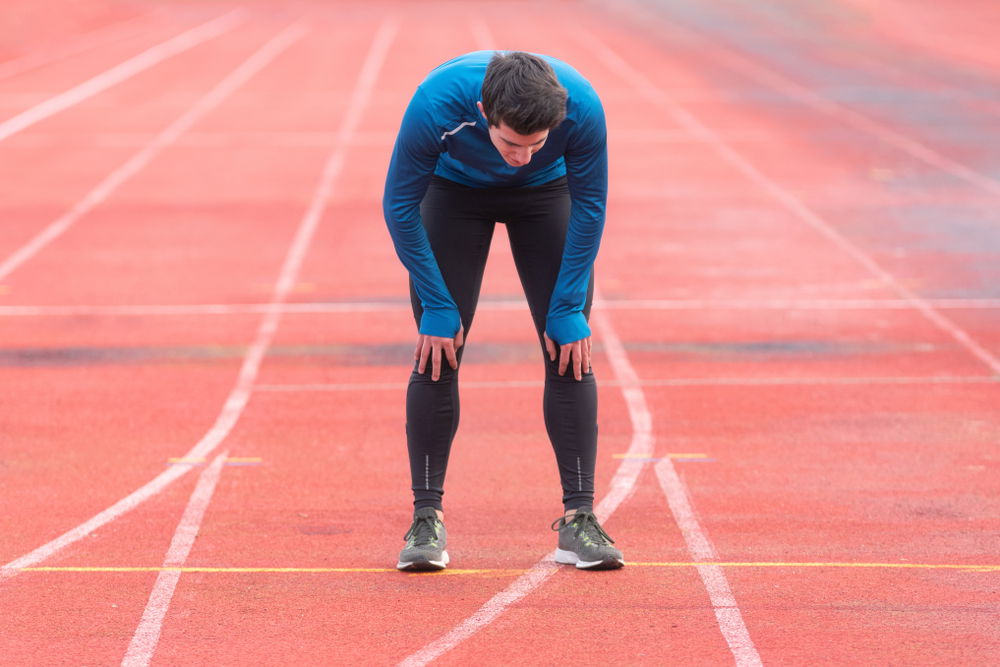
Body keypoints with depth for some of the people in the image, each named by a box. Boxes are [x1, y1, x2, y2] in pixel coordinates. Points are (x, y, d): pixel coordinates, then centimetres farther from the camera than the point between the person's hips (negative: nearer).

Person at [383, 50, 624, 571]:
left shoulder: (581, 107, -37)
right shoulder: (436, 104, -40)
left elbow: (589, 205, -18)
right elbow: (399, 206, -23)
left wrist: (569, 308, -18)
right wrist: (437, 307, -22)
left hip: (545, 195, 1)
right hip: (455, 190, -1)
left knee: (569, 352, -9)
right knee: (436, 354, -10)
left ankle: (579, 518, -5)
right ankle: (427, 519, -3)